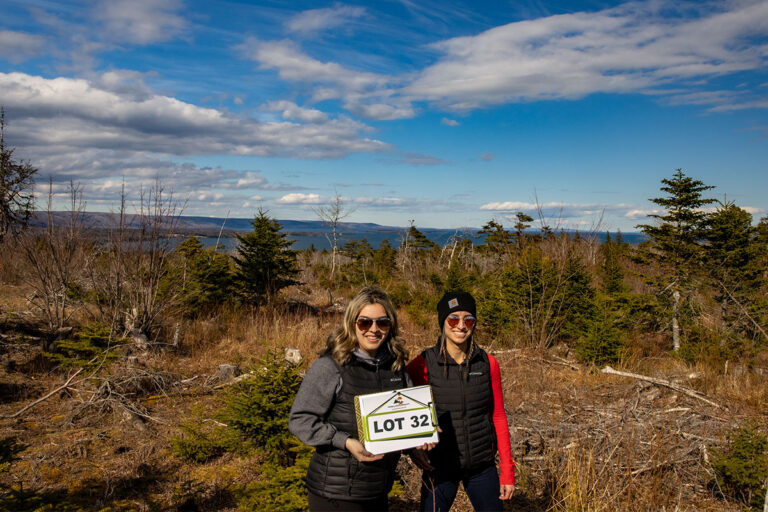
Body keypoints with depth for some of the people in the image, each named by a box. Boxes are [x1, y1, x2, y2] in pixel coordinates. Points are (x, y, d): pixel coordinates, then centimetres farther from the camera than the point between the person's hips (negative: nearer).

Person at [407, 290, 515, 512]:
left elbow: (498, 417, 3)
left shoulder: (488, 363, -4)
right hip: (440, 468, -2)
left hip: (482, 467, 2)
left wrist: (507, 471, 3)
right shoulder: (423, 365, -11)